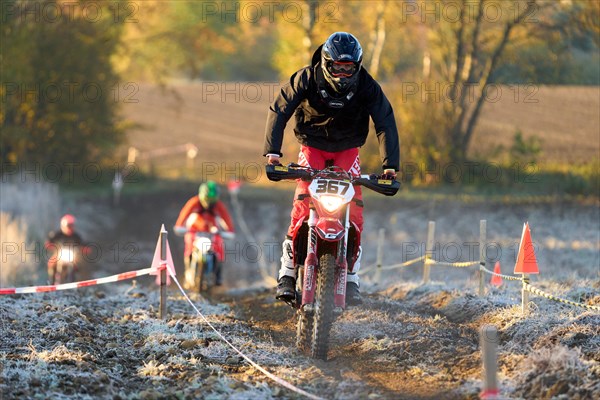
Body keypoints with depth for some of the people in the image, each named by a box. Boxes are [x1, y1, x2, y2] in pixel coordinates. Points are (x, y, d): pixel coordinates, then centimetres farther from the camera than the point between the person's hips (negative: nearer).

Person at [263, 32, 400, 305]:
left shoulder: (367, 87, -15)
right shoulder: (307, 79, -18)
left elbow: (386, 124, -15)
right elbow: (279, 110, -17)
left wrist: (390, 165, -26)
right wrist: (272, 151, -28)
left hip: (347, 151, 1)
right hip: (312, 147, -1)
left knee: (354, 211, -15)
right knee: (303, 205, -20)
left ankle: (351, 278, -8)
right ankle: (287, 273, -18)